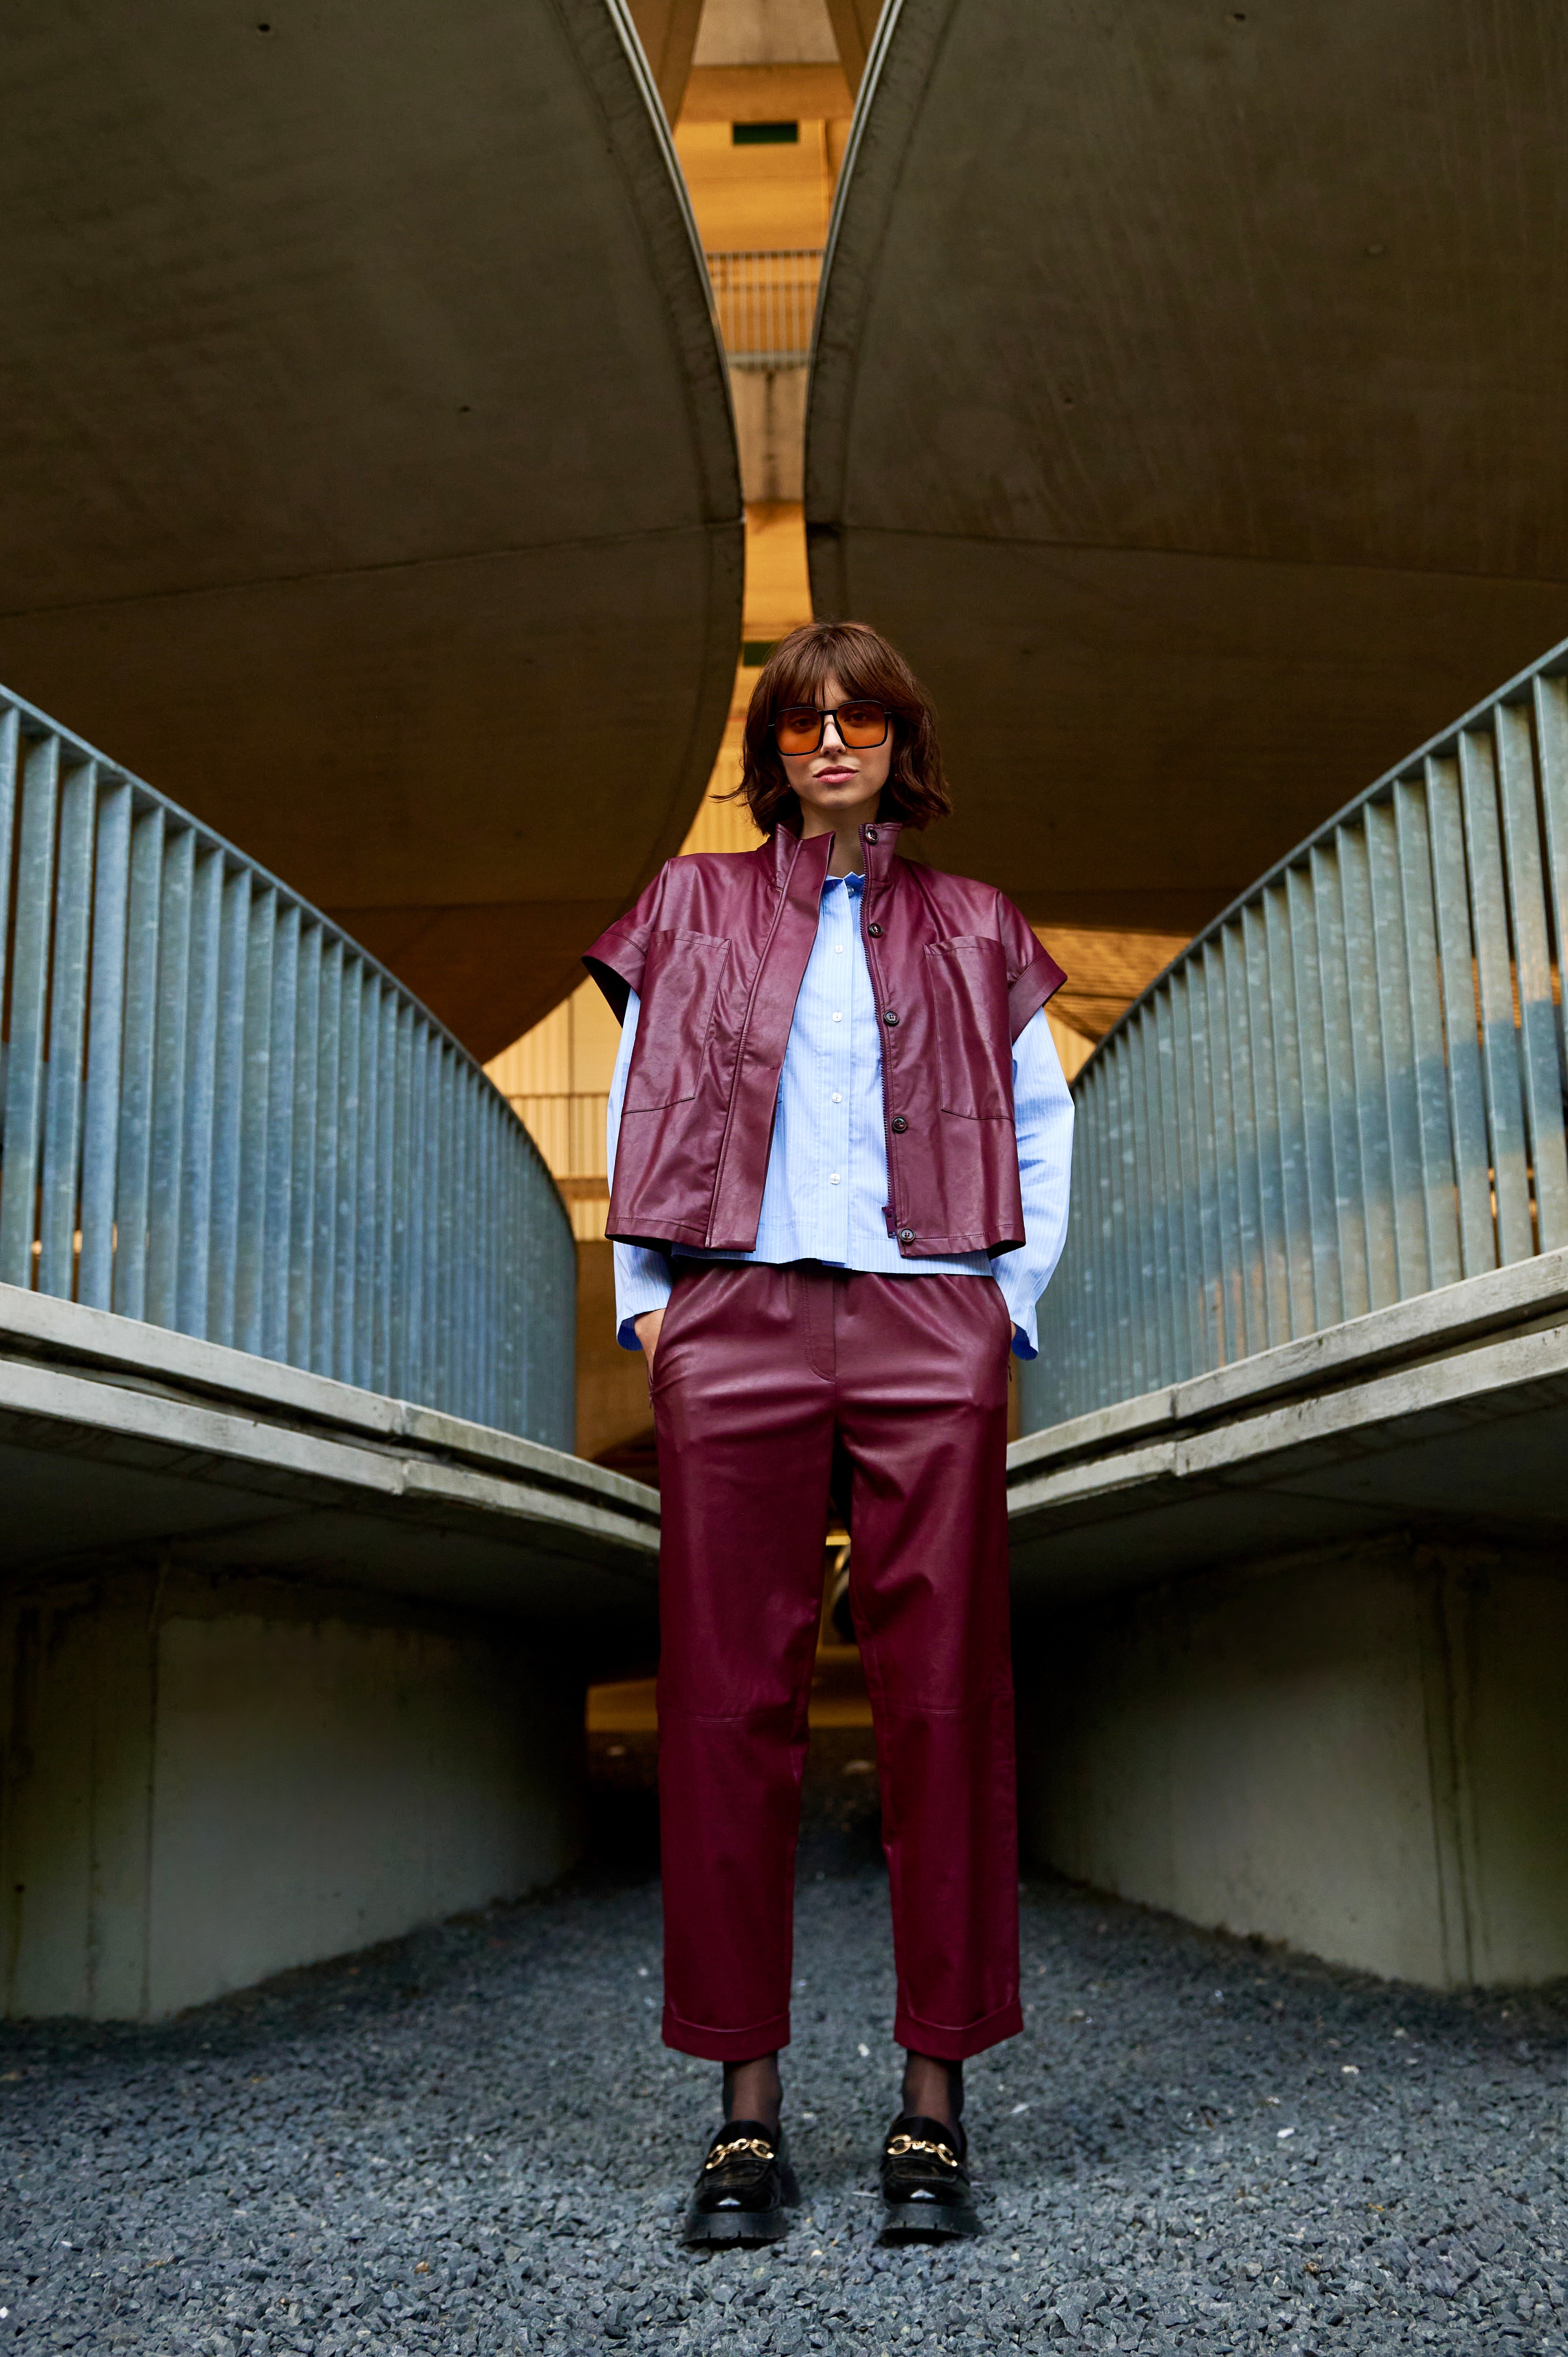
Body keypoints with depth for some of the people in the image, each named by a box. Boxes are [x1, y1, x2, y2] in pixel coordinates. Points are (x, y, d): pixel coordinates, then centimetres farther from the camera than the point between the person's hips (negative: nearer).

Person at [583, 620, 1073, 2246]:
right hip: (735, 1323, 0)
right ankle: (747, 2115, 8)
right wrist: (648, 1302, 3)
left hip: (930, 1329, 0)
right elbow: (636, 1109, 13)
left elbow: (1043, 1125, 17)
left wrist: (1011, 1300, 5)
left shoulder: (972, 932, 16)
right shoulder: (693, 909, 17)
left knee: (939, 1698, -2)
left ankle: (933, 2109, 8)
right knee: (729, 1699, -2)